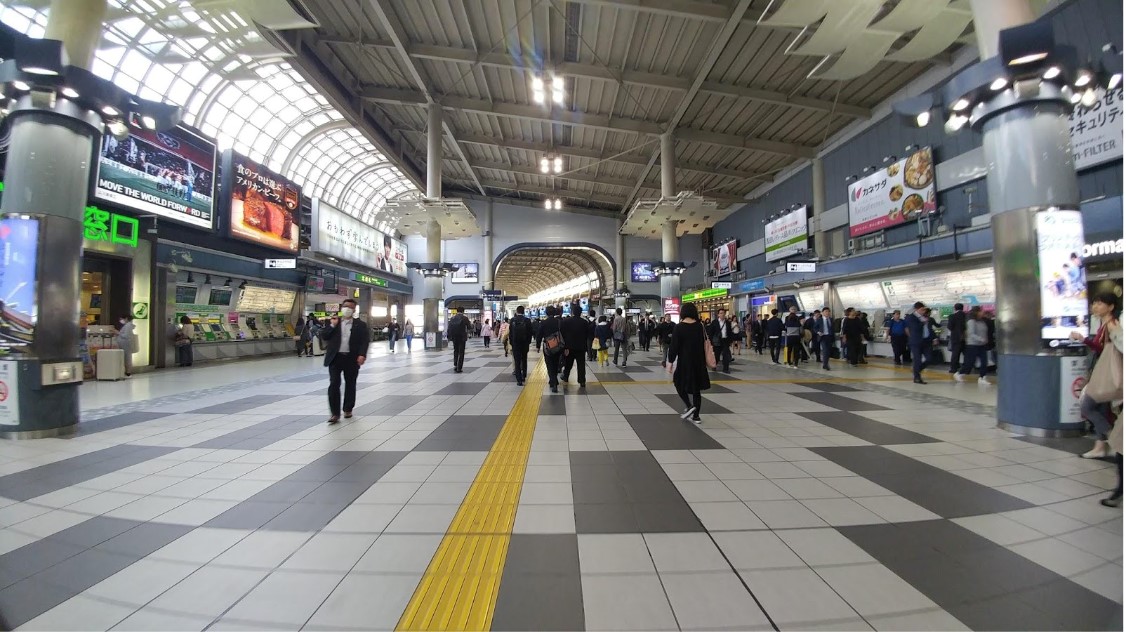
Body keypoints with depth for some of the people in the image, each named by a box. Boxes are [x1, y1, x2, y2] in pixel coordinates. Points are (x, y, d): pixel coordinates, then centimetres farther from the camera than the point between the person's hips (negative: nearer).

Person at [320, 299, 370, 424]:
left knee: (350, 385, 10)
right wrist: (332, 325, -10)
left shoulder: (360, 324, 3)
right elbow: (323, 336, 2)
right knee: (334, 385, -5)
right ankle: (335, 413, -1)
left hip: (352, 358, 0)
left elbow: (365, 341, -3)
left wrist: (362, 355, -16)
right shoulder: (333, 322, 9)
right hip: (335, 358, 1)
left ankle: (348, 409, 25)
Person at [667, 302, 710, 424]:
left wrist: (670, 361, -4)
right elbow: (705, 343, 8)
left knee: (680, 383, 15)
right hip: (698, 361, 4)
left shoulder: (678, 327, -12)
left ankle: (689, 406, -5)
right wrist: (704, 361, 19)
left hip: (684, 361, -4)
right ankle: (696, 415, 16)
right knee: (696, 387, 13)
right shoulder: (700, 326, 1)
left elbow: (673, 346, -12)